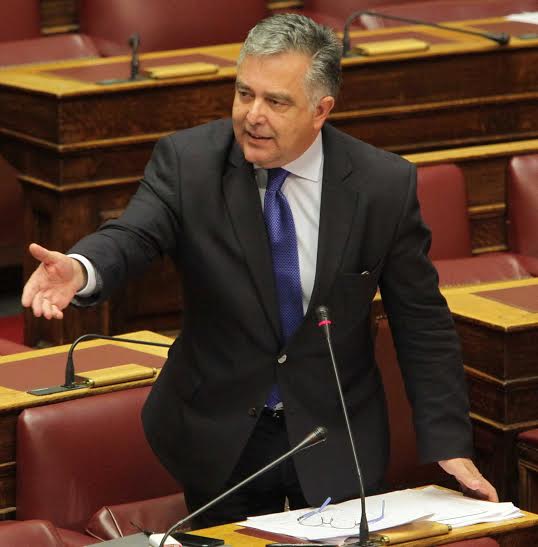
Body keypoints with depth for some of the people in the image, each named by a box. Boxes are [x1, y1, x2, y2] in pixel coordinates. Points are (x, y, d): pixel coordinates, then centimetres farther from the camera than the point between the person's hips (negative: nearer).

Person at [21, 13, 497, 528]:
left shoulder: (384, 184, -11)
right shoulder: (186, 160, -12)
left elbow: (422, 324, -5)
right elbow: (132, 235, -28)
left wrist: (449, 446, -10)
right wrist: (80, 268, -52)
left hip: (335, 441, 0)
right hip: (220, 439, 0)